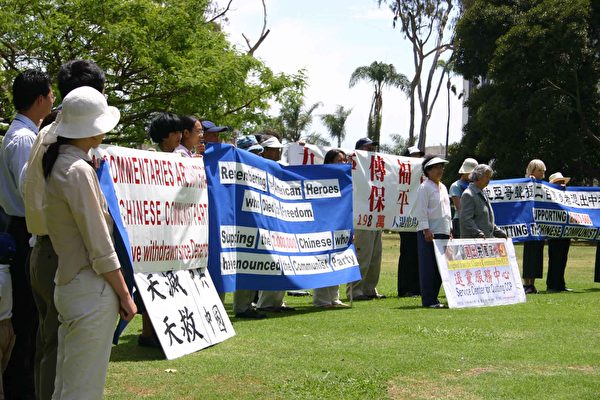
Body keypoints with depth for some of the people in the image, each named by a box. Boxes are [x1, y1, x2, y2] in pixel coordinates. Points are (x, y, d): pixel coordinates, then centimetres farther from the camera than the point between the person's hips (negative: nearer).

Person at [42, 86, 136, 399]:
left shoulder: (57, 164, 10)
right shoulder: (79, 171, -17)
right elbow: (100, 248, -17)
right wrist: (125, 295, -10)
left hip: (68, 286, 9)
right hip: (91, 291, -9)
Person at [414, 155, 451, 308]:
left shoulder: (443, 187, 19)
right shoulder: (424, 187, -6)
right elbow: (421, 211, -11)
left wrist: (449, 230, 18)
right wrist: (426, 230, -17)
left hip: (442, 232, 8)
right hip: (428, 233, -8)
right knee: (428, 267, -6)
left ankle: (433, 298, 14)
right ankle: (428, 300, -4)